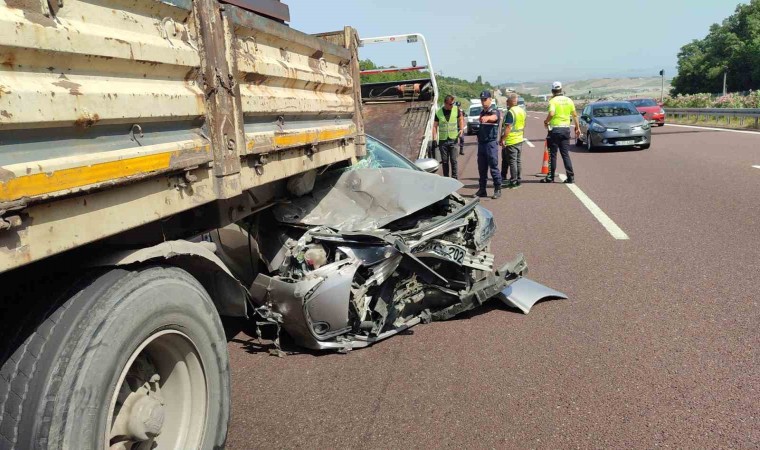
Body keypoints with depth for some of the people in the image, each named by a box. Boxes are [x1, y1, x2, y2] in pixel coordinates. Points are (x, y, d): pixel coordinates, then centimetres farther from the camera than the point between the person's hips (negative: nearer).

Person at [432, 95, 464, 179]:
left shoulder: (456, 110, 0)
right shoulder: (438, 112, -2)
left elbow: (460, 119, 17)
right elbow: (435, 126, 3)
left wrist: (461, 129, 1)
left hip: (453, 139, 0)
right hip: (442, 140, 1)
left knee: (453, 160, -5)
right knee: (444, 161, 6)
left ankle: (454, 178, 3)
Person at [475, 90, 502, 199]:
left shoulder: (495, 111, -7)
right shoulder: (482, 113, 16)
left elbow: (494, 117, -33)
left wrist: (487, 118, -54)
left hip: (491, 143, -7)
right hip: (481, 143, 7)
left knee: (493, 167, -5)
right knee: (481, 168, 9)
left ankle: (497, 190, 2)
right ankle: (482, 190, 17)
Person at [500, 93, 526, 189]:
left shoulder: (510, 112, -17)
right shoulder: (522, 111, 11)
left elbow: (508, 128, -22)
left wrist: (503, 139, -18)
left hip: (511, 141, -9)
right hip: (519, 139, 9)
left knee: (512, 161, -3)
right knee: (518, 160, 13)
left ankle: (513, 182, 0)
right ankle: (518, 180, 19)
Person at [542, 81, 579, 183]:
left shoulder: (553, 100, -9)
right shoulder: (569, 100, 7)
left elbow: (551, 113, -25)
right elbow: (575, 115, 9)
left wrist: (546, 121, -7)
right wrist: (577, 128, 18)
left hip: (555, 129, -5)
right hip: (566, 129, 5)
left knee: (552, 154, 3)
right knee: (566, 154, 9)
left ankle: (550, 177, 8)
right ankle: (570, 177, 5)